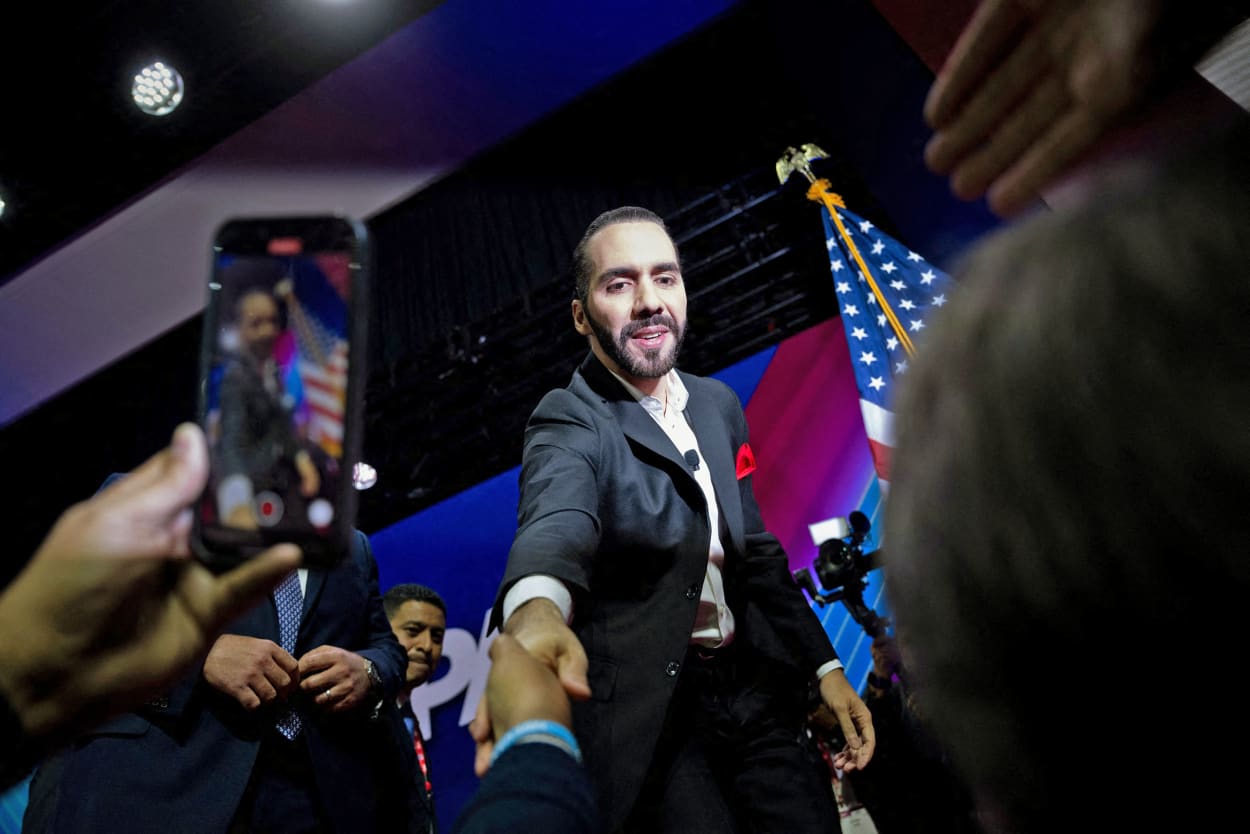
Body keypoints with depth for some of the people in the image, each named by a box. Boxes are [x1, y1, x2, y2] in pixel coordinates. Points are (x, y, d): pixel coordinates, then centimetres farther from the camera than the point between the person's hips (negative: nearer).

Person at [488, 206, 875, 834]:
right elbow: (558, 517, -36)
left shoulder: (718, 405, 7)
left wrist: (825, 666, 9)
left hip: (752, 687, 6)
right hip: (656, 712, -5)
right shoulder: (569, 421, -13)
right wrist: (537, 606, -58)